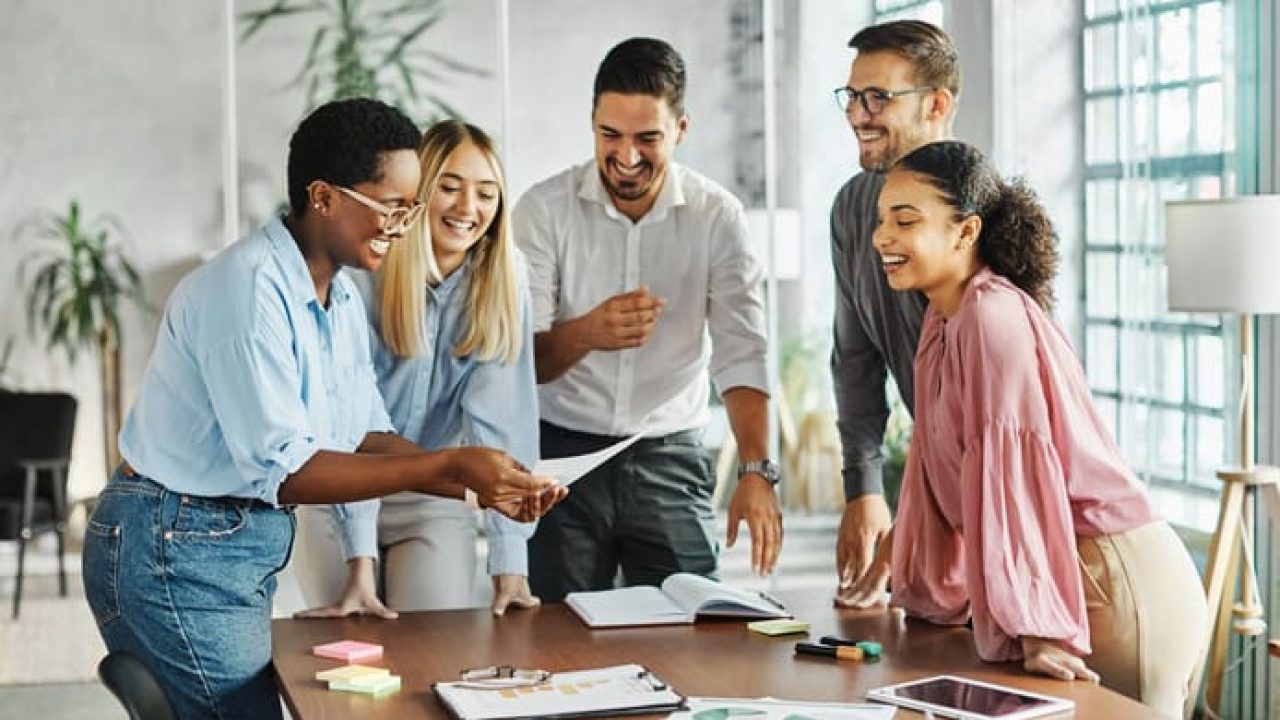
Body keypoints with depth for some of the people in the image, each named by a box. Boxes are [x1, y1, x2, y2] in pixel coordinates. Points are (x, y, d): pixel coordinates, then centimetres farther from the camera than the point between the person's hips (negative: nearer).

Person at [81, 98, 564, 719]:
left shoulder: (341, 297, 8)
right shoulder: (250, 288, -21)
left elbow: (363, 438, 7)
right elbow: (282, 470, -26)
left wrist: (479, 487, -8)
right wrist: (448, 465, -27)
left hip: (249, 549, 9)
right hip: (175, 551, -9)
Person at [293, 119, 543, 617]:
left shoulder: (503, 279, -11)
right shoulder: (360, 276, -19)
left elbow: (497, 417, -17)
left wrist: (509, 559, -25)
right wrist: (359, 560, -28)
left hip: (435, 501, 2)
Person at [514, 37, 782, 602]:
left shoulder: (717, 216, -3)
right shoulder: (544, 208, -6)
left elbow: (741, 353, -11)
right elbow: (521, 359, -11)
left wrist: (756, 471, -24)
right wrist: (587, 332, -32)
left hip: (671, 457, 1)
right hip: (563, 453, -1)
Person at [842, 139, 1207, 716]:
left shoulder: (994, 316, -19)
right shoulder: (943, 318, 9)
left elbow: (1013, 472, -25)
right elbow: (939, 464, 17)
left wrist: (1036, 627, -27)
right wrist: (897, 564, 22)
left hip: (1114, 581, -9)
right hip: (1069, 574, 9)